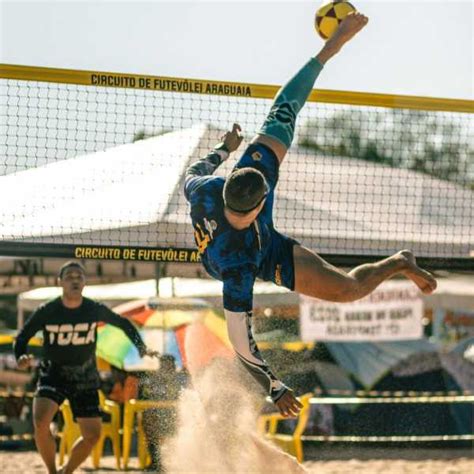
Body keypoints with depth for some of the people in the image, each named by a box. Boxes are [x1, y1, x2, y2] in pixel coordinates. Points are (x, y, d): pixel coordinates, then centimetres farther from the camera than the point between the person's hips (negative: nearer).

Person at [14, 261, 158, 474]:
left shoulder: (95, 310, -9)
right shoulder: (47, 312, -13)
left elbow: (124, 324, 8)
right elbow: (22, 338, -3)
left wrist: (141, 348, -1)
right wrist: (21, 357, -24)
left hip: (85, 378, 2)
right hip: (53, 375, -2)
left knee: (92, 435, 1)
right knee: (40, 422, -26)